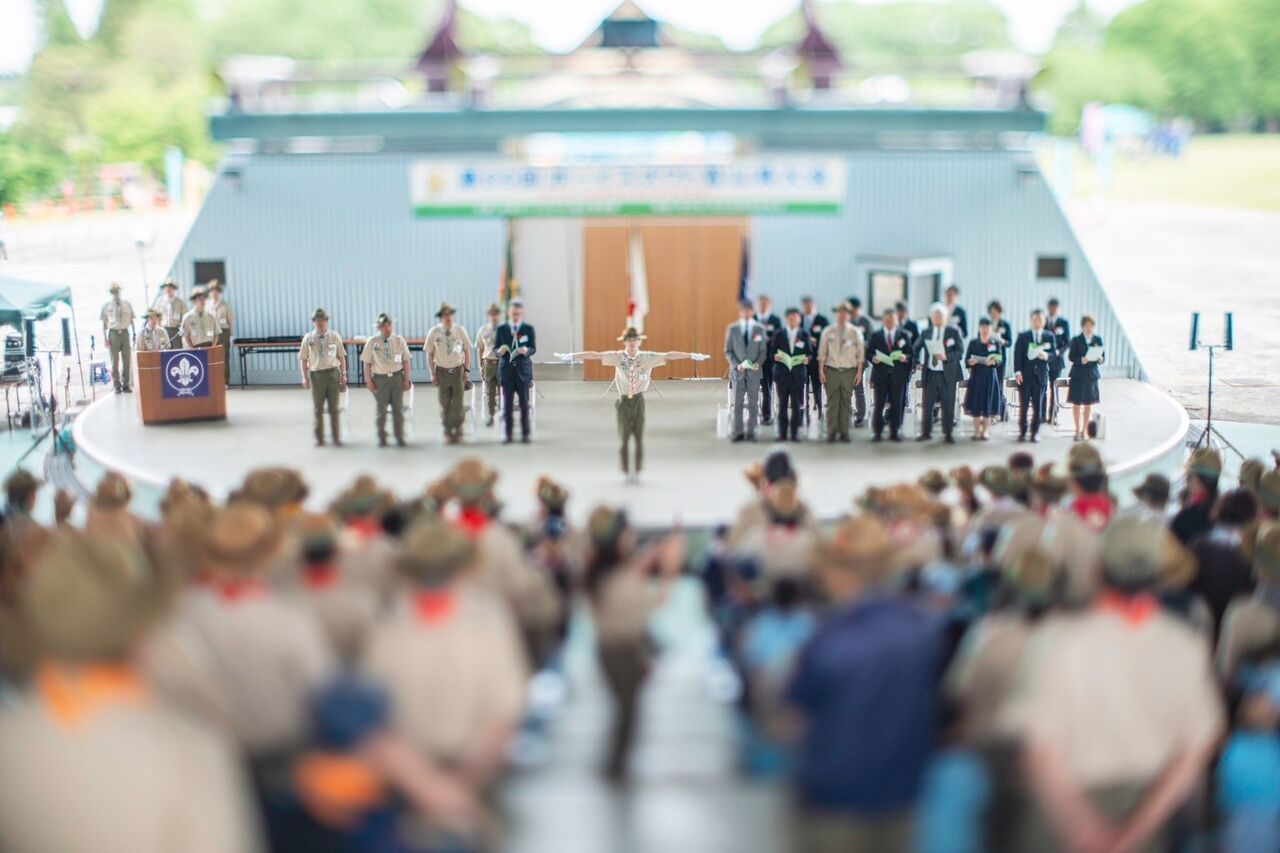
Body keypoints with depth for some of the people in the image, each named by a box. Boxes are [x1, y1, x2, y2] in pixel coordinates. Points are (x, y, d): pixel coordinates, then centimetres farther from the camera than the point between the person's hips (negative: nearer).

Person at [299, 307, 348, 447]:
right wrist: (305, 377, -2)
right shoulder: (308, 338, -1)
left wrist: (343, 375, 2)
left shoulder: (334, 336, -1)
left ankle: (335, 437, 17)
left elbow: (341, 357, 4)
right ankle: (319, 438, 19)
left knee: (333, 408, 7)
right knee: (318, 409, 8)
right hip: (316, 374, 0)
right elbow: (303, 359, 3)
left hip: (332, 373, 0)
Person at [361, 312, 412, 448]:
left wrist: (406, 379, 2)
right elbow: (367, 363, -2)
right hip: (380, 378, -1)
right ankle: (381, 438, 20)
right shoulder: (372, 342, -6)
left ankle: (399, 437, 20)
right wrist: (368, 381, -4)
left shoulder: (399, 341, -1)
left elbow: (405, 360, 4)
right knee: (381, 410, 6)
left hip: (397, 377, 2)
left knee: (398, 409, 8)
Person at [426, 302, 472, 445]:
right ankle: (447, 432, 19)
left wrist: (467, 370, 1)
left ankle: (458, 431, 18)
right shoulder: (434, 333, -5)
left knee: (458, 404, 3)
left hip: (458, 370, 0)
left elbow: (467, 351, 5)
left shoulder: (460, 331, -3)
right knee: (444, 404, 6)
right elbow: (430, 354, 1)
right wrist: (432, 374, -1)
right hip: (442, 371, 0)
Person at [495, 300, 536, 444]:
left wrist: (527, 351, -23)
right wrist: (499, 352, -20)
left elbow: (533, 348, 0)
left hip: (523, 370, 0)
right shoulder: (501, 329, 5)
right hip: (506, 370, 0)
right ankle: (507, 434, 8)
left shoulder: (528, 329, 4)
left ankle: (525, 433, 9)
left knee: (524, 404, 2)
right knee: (507, 404, 1)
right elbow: (496, 349, 4)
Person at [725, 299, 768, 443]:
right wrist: (736, 365, -13)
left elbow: (763, 350, 4)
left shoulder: (760, 329, 5)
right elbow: (728, 351, 3)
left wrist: (758, 363, -14)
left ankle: (750, 432, 7)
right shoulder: (732, 329, 3)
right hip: (737, 371, 0)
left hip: (754, 372, 0)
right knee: (738, 404, 1)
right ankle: (738, 433, 5)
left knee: (753, 404, 2)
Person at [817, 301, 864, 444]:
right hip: (831, 370, 0)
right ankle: (832, 433, 2)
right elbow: (822, 352, 5)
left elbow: (860, 353, 7)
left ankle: (844, 432, 7)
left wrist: (859, 372, 1)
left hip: (849, 371, 1)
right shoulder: (828, 331, 5)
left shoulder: (855, 333, 6)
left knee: (846, 403, 3)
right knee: (832, 403, -1)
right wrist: (821, 371, -1)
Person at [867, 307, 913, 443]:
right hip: (880, 374, -1)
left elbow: (911, 352, 7)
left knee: (896, 405, 3)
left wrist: (906, 357, -14)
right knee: (879, 405, -1)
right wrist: (873, 358, -16)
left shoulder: (905, 335, 9)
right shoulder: (875, 335, 8)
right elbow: (869, 352, 4)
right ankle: (877, 432, 5)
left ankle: (895, 432, 10)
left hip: (898, 375, 1)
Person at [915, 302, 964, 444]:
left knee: (948, 405, 2)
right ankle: (926, 432, 14)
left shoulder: (954, 331, 0)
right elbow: (917, 348, 22)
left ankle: (948, 434, 11)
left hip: (947, 374, -3)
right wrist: (917, 362, 8)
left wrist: (946, 356, -21)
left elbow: (960, 351, -6)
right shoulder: (926, 332, 9)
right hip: (930, 373, 3)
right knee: (927, 405, 4)